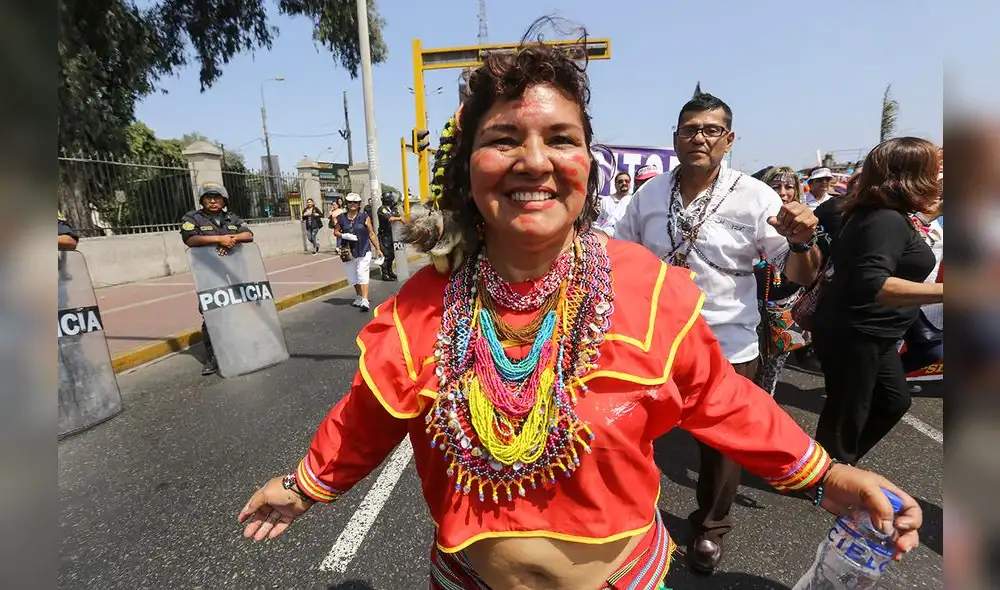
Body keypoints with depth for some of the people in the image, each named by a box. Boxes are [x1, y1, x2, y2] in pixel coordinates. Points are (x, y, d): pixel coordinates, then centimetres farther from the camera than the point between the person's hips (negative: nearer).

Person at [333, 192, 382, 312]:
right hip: (348, 252, 4)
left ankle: (365, 301, -16)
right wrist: (344, 236, -10)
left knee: (363, 276, -12)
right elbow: (335, 232, 12)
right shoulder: (342, 218, 4)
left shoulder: (364, 217, -2)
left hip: (363, 251, -3)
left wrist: (378, 249, 1)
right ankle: (359, 297, 34)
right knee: (352, 277, 14)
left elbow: (371, 234, 1)